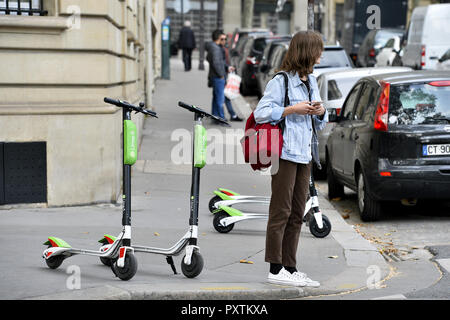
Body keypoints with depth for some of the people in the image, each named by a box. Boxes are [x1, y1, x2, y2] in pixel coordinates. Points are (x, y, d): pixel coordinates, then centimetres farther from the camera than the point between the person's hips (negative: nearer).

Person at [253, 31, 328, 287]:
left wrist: (321, 112, 1)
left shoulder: (312, 82, 17)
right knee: (281, 211, -5)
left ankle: (290, 268, 13)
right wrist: (293, 109, -16)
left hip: (305, 155, 8)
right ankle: (276, 269, -1)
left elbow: (320, 125, 24)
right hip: (286, 153, -8)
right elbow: (261, 113, -14)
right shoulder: (281, 81, -8)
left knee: (297, 214, 9)